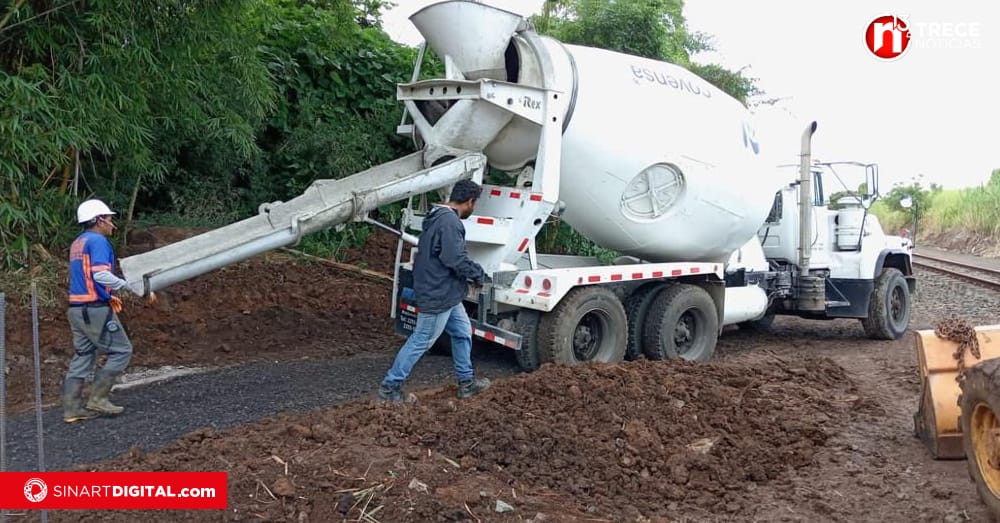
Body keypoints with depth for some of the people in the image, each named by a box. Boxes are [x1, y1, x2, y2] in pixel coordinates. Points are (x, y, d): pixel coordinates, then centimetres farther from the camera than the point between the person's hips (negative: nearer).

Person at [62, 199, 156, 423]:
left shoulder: (77, 243, 18)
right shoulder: (98, 241, -12)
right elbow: (101, 275, -24)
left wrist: (108, 296, 25)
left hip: (77, 308, 9)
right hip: (96, 310, -9)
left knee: (82, 356, 12)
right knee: (121, 351, 0)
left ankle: (72, 408, 12)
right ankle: (98, 398, 0)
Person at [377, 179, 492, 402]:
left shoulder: (437, 217, 12)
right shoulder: (450, 221, -21)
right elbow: (456, 259, -26)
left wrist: (473, 271, 12)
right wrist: (478, 274, -10)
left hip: (445, 293, 11)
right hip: (439, 295, -11)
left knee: (463, 333, 19)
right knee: (421, 341, 0)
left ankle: (467, 382, 30)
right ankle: (390, 387, 10)